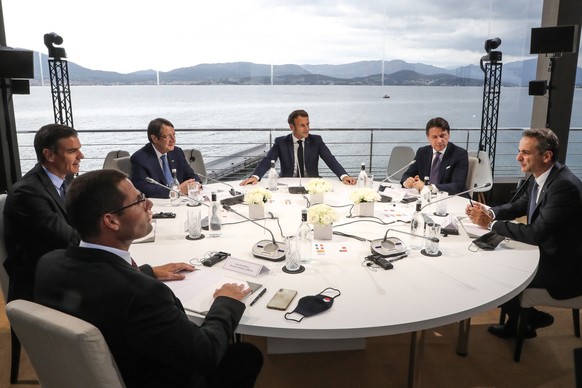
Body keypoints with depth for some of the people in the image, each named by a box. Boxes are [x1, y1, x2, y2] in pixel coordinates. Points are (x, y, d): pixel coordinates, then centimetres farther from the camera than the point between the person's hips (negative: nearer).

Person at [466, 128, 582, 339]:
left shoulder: (564, 186, -28)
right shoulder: (539, 177, -1)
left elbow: (536, 233, -31)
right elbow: (519, 206, 12)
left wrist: (491, 223, -24)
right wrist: (489, 212, -7)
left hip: (561, 268, -9)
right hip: (544, 250, 9)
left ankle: (523, 320, 20)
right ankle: (518, 320, 23)